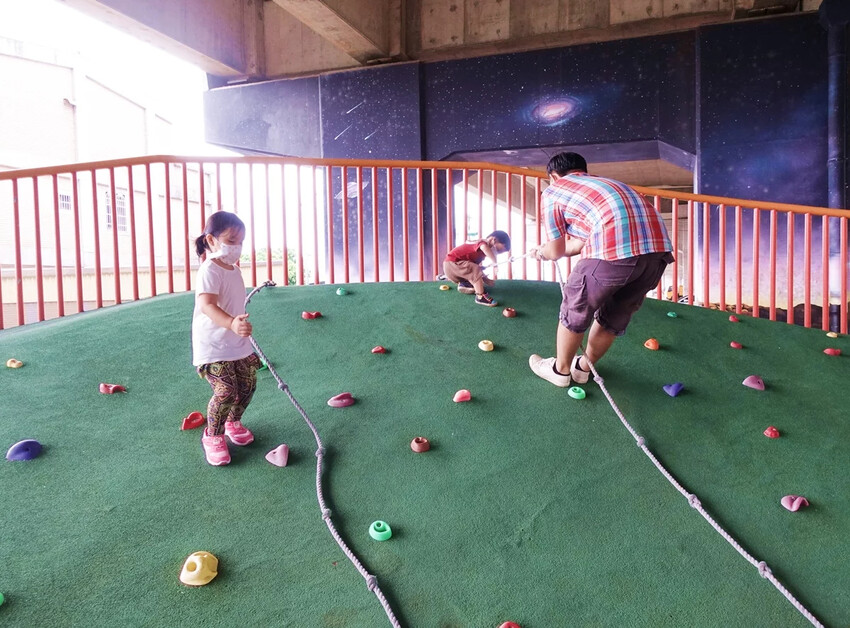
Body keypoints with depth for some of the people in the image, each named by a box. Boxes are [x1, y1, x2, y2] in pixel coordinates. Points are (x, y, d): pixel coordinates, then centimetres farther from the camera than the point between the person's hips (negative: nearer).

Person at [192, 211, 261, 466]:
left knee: (248, 385, 10)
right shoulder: (210, 270, -18)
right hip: (213, 346, -8)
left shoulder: (234, 270, 11)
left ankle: (233, 422, 37)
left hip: (237, 344, 9)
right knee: (225, 391, -15)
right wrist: (232, 324, -49)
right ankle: (212, 436, 9)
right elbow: (207, 305, -33)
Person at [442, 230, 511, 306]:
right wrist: (495, 263, -36)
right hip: (451, 263, -11)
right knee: (476, 271, -27)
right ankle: (480, 297, -25)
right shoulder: (482, 243, -17)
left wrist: (486, 279, 7)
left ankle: (463, 283, 17)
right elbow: (484, 247, -42)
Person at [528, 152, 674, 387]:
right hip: (657, 248, 7)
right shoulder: (604, 183, 36)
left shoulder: (553, 191, 17)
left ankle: (560, 369, 38)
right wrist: (546, 250, 53)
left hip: (614, 249, -6)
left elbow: (556, 252, 20)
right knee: (614, 316, 26)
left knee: (575, 310, 19)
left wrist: (541, 253, 43)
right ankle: (583, 367, 45)